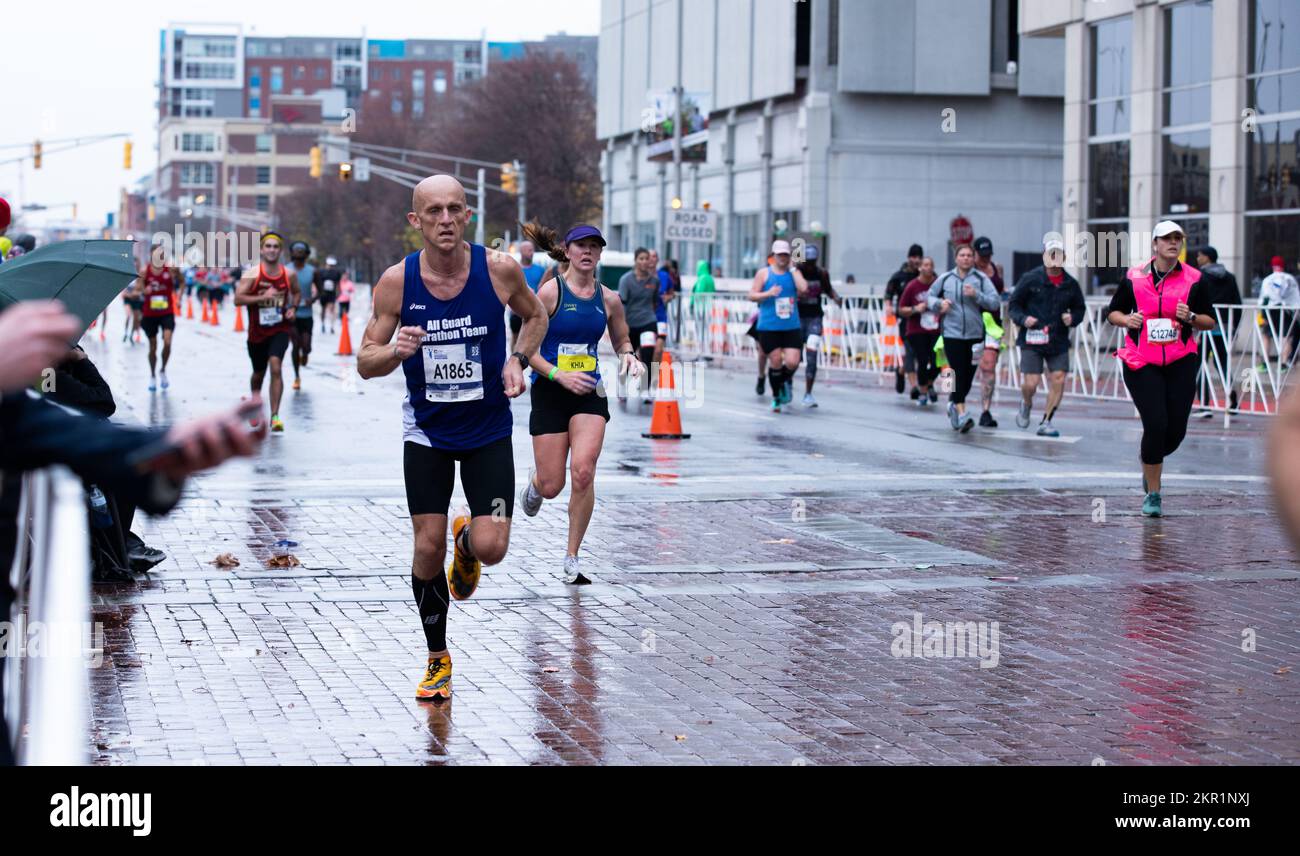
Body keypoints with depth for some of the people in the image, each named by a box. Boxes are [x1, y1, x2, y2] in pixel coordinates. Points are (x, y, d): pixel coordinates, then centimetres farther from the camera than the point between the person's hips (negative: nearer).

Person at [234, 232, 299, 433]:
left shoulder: (289, 275, -2)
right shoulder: (252, 274, -10)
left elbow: (296, 293, 19)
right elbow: (238, 299, -18)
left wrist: (292, 308, 0)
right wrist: (264, 296, -26)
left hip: (280, 329, 0)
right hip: (257, 331, 0)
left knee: (276, 367, -21)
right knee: (258, 373, 15)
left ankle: (275, 416, -20)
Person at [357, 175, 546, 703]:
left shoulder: (499, 269, -12)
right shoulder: (396, 281, -12)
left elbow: (535, 316, 9)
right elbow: (365, 364, -6)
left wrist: (518, 359, -9)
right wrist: (396, 351, -27)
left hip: (489, 430, 0)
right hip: (426, 431, 0)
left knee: (491, 549, -10)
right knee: (428, 547, -1)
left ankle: (467, 542, 30)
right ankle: (438, 661, 20)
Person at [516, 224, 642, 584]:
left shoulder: (608, 299, 5)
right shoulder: (550, 291, -7)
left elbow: (621, 341, 21)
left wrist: (628, 355, -2)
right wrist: (560, 375, -18)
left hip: (589, 394, 2)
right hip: (550, 393, -2)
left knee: (583, 473, -17)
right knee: (551, 486, 0)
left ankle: (572, 558, -3)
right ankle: (534, 483, 41)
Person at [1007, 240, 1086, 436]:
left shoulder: (1070, 284, 5)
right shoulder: (1031, 279, -5)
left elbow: (1080, 309, 19)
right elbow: (1013, 304, 2)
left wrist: (1073, 319, -3)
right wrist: (1023, 319, -16)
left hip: (1059, 341, 3)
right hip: (1032, 341, -3)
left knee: (1059, 380, -6)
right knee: (1031, 383, -8)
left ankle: (1046, 423, 8)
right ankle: (1026, 405, 29)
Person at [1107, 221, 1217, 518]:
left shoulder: (1194, 279, 3)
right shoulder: (1134, 278, 1)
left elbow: (1211, 321, 8)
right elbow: (1113, 311, 12)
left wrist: (1190, 317, -12)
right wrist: (1127, 320, -9)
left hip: (1181, 363, 2)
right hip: (1142, 363, -2)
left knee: (1176, 429, 0)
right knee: (1156, 424, -12)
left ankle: (1150, 465, 36)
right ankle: (1153, 493, 5)